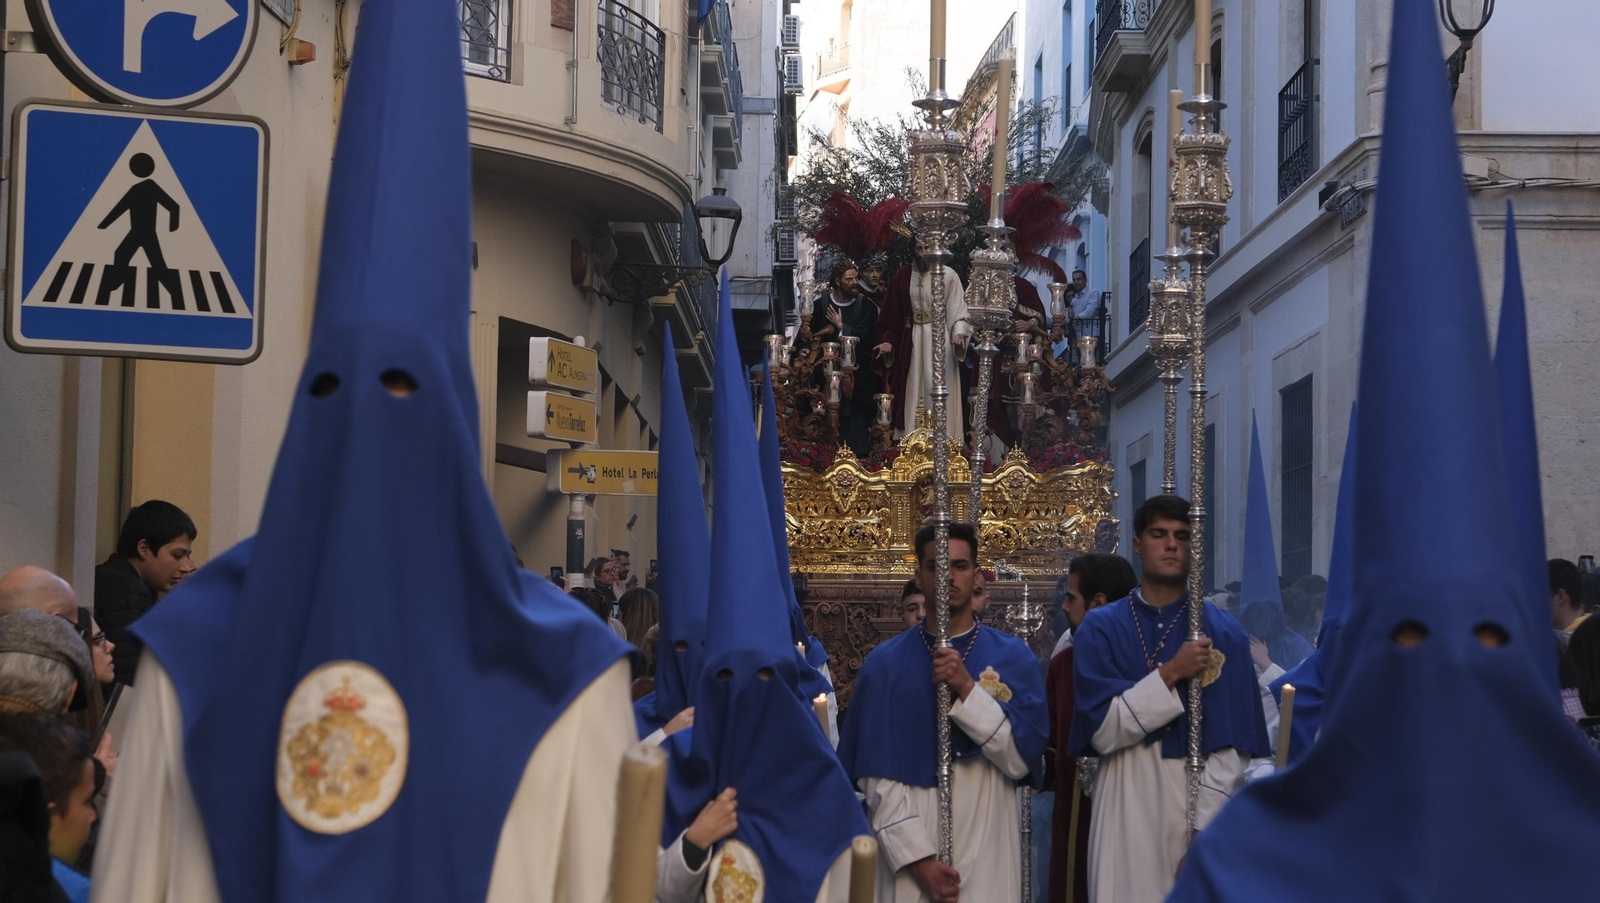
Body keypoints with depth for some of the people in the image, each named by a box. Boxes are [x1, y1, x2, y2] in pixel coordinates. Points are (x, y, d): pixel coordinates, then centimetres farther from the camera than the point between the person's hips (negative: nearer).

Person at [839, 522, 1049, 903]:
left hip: (988, 854, 0)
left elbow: (1023, 758, -7)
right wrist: (918, 858, -13)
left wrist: (968, 689, -16)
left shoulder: (1014, 658, 3)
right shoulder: (884, 664, 1)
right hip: (909, 853, 0)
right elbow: (878, 776, -3)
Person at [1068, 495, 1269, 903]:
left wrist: (1204, 833, -13)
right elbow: (1103, 730, -7)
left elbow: (1231, 748, -3)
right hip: (1127, 809, 0)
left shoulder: (1224, 634, 3)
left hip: (1199, 801, 0)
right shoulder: (1100, 629, 4)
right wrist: (1170, 674, -17)